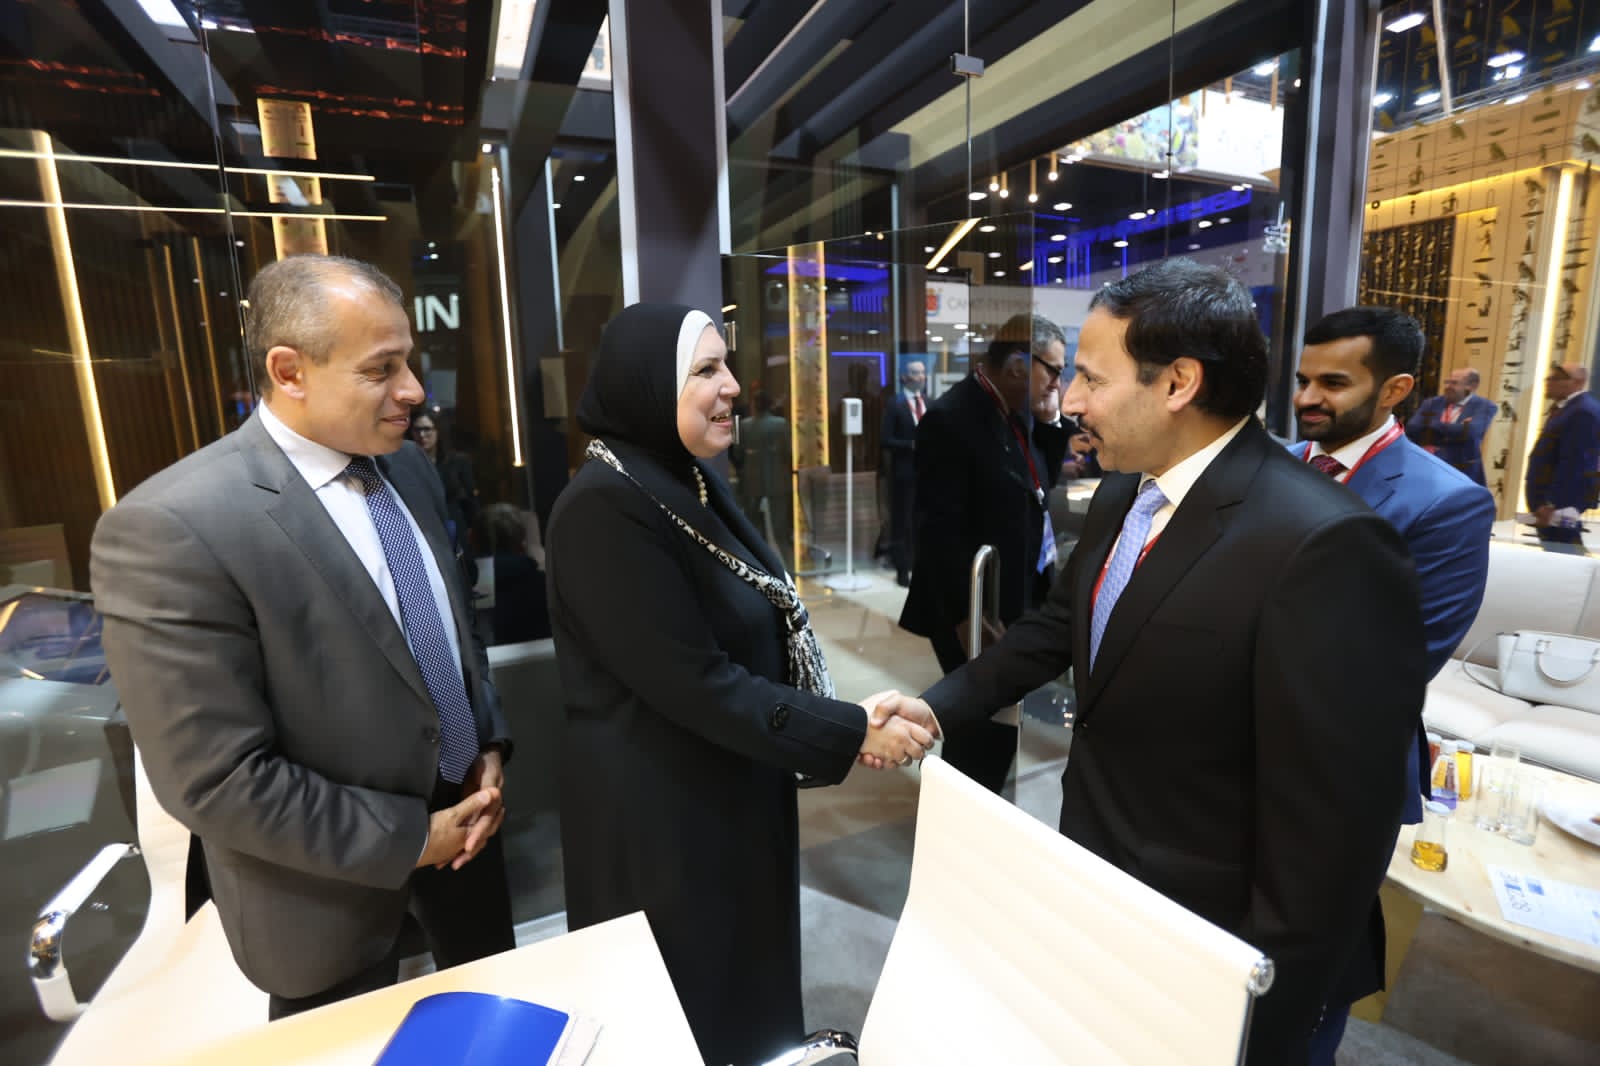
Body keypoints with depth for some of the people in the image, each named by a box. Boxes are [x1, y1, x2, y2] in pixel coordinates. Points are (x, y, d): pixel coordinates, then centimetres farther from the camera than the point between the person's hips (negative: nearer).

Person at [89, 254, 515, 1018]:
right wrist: (409, 838, -18)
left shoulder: (406, 468, -3)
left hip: (459, 806, 6)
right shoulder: (173, 528, -26)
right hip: (340, 880, -5)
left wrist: (489, 744, -2)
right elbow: (215, 780, -24)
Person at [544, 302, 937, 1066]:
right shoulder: (604, 508, -25)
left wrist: (845, 720, 5)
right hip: (660, 811, -8)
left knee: (748, 981, 27)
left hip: (733, 788, 8)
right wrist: (852, 735, -21)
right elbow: (696, 684, -26)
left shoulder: (690, 480, 3)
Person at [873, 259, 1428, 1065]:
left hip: (1199, 950, -7)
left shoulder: (1324, 546, -29)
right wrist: (939, 704, -4)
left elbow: (1331, 833, -25)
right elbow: (1059, 625, 8)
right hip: (1091, 878, 7)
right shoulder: (1120, 496, -4)